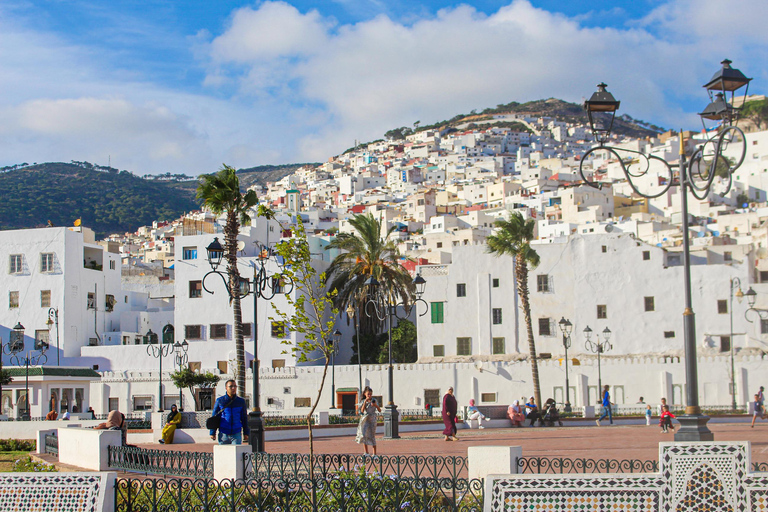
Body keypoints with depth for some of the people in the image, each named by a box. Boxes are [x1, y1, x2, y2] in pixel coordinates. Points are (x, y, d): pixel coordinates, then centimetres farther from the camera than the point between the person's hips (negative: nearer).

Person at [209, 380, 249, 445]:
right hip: (223, 434, 0)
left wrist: (246, 433, 11)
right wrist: (212, 432, 1)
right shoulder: (219, 401, 1)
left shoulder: (241, 401, 5)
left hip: (236, 434, 0)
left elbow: (244, 418, 11)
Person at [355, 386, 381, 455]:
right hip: (365, 420, 1)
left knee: (372, 436, 0)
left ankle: (374, 454, 7)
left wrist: (375, 405, -20)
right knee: (363, 435, -13)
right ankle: (366, 453, -8)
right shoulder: (363, 401, 4)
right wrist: (365, 402, -17)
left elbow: (380, 410, -1)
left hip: (372, 419, -1)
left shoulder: (374, 400, 2)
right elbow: (362, 410, -10)